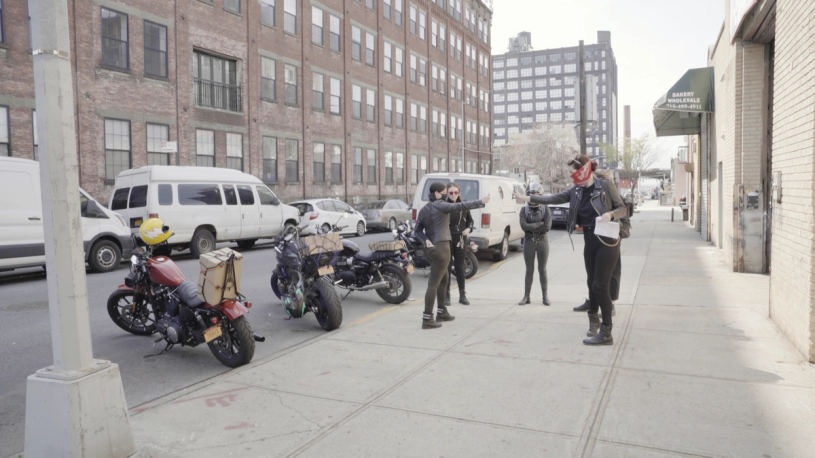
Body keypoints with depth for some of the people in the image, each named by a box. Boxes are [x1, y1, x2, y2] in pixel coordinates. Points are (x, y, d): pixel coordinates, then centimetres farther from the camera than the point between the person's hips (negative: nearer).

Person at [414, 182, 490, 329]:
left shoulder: (424, 209, 10)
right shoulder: (440, 205, -11)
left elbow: (417, 230, 8)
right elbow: (461, 206, -16)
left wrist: (426, 240, -5)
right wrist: (481, 202, -11)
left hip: (432, 248, 9)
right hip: (441, 247, -9)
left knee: (444, 279, 23)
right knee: (434, 284, -8)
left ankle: (442, 312, 32)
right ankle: (427, 319, -7)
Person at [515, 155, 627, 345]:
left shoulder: (605, 185, -9)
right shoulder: (576, 191, 7)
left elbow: (623, 209, -8)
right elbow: (553, 199, 9)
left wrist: (609, 215, -28)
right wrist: (528, 198, 4)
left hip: (607, 240, -6)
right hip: (589, 240, 6)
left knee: (601, 285, -7)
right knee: (591, 282, 15)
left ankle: (606, 333, 1)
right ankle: (593, 319, 37)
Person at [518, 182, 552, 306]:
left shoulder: (545, 210, -3)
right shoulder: (524, 210, 1)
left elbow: (547, 227, -15)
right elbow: (524, 226, -13)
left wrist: (531, 228, -12)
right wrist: (540, 223, -15)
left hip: (542, 241, -1)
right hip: (529, 242, 1)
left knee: (542, 269, 5)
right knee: (529, 270, 6)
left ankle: (545, 296, 14)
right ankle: (526, 296, 11)